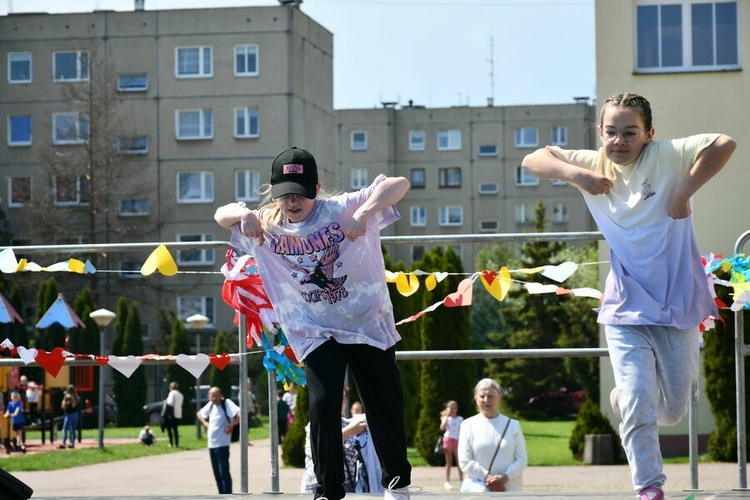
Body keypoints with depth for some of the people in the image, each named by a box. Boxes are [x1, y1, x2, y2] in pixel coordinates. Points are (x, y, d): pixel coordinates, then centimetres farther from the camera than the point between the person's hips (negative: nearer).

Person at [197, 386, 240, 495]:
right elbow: (199, 413, 30)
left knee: (224, 473, -10)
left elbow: (240, 414, -24)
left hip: (222, 444, -8)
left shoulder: (227, 403, -11)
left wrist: (231, 425, -20)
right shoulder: (210, 405, 11)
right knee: (217, 473, 12)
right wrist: (205, 423, 13)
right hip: (211, 444, 8)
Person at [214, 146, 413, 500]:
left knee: (386, 407, 9)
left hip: (369, 323, -1)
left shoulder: (341, 209, -14)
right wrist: (244, 214, -15)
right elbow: (221, 215, 8)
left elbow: (399, 185, -20)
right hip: (316, 333, 1)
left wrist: (365, 211, -37)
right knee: (323, 404, -18)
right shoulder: (267, 226, -2)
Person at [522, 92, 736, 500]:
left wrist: (684, 190, -23)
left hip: (677, 304, -1)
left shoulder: (664, 156, -11)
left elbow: (724, 144, -23)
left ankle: (626, 397, 43)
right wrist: (576, 174, -11)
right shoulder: (594, 166, 2)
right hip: (626, 309, 1)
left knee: (672, 411, 12)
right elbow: (533, 160, 5)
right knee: (638, 407, -10)